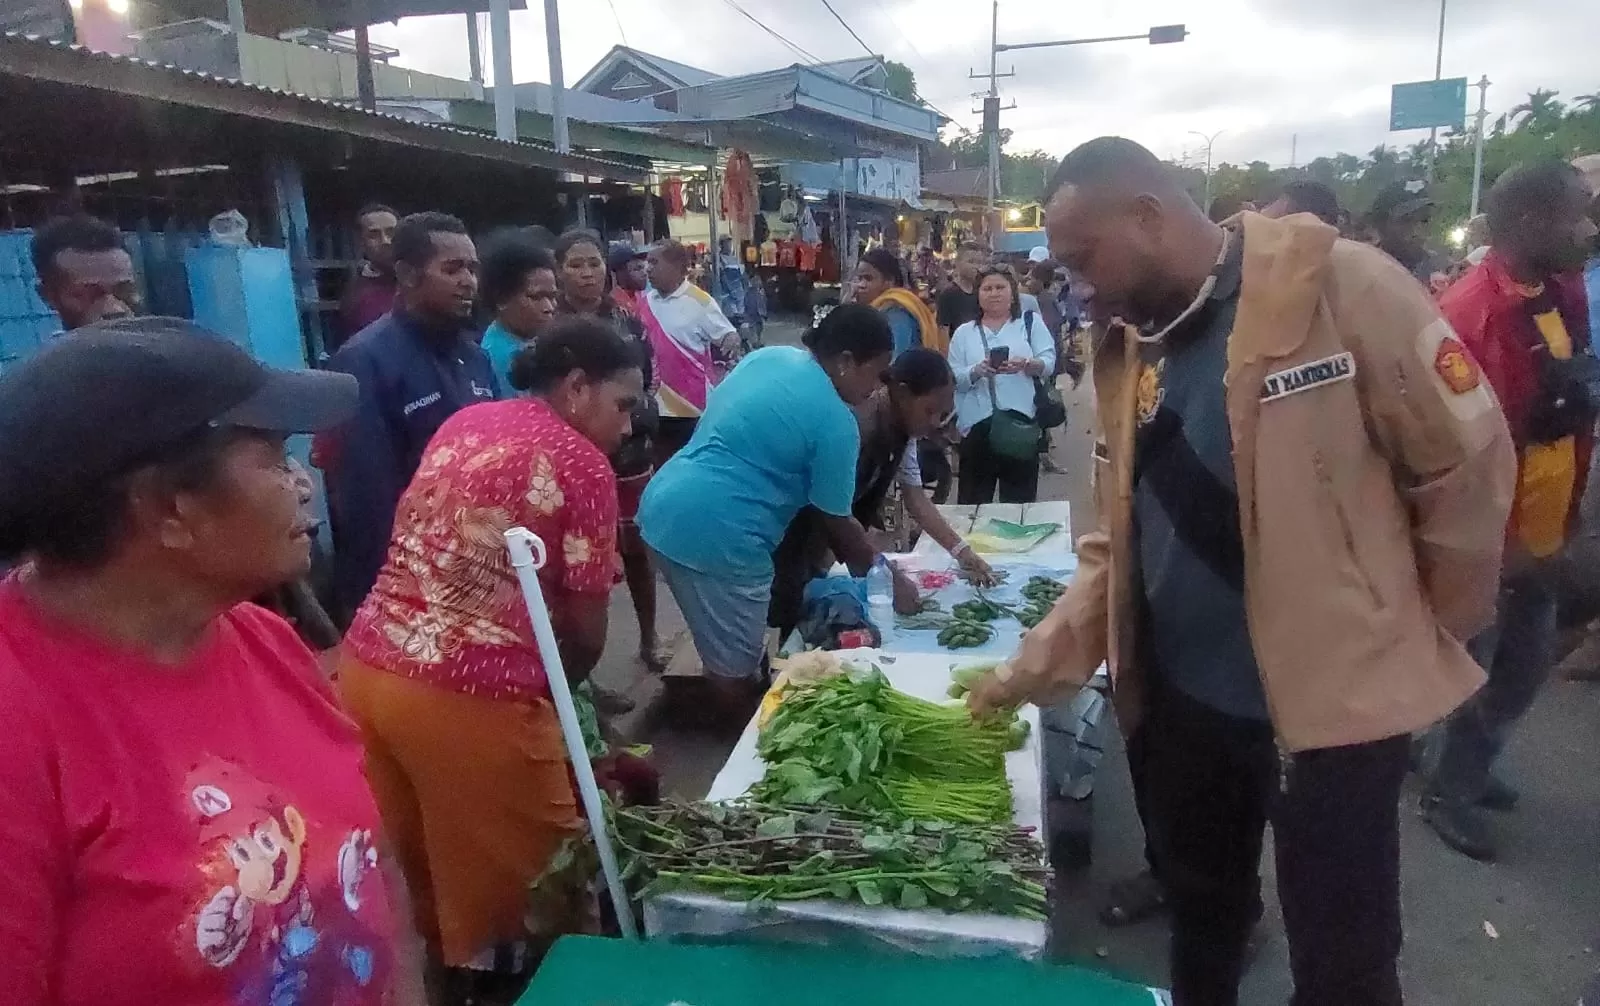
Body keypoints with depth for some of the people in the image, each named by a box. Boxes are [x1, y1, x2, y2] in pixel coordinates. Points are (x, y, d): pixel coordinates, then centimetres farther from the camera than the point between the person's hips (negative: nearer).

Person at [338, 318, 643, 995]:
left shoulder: (462, 422, 14)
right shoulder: (584, 466, -7)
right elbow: (586, 634, -6)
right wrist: (554, 687, 16)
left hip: (367, 668, 8)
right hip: (470, 697, -7)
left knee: (412, 865, 26)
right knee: (518, 875, 16)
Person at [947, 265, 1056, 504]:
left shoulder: (1031, 323, 12)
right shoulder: (964, 332, 14)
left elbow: (1048, 362, 2)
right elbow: (953, 378, 5)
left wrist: (1026, 364, -19)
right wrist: (977, 371, -16)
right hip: (977, 425, 1)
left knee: (1020, 503, 4)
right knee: (973, 503, 3)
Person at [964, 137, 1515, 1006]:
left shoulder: (1341, 285, -14)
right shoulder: (1125, 351, 4)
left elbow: (1467, 463, -9)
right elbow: (1119, 543, 6)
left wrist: (1422, 639, 0)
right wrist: (1036, 666, -1)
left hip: (1333, 697, -5)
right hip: (1180, 699, 5)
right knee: (1199, 920, 23)